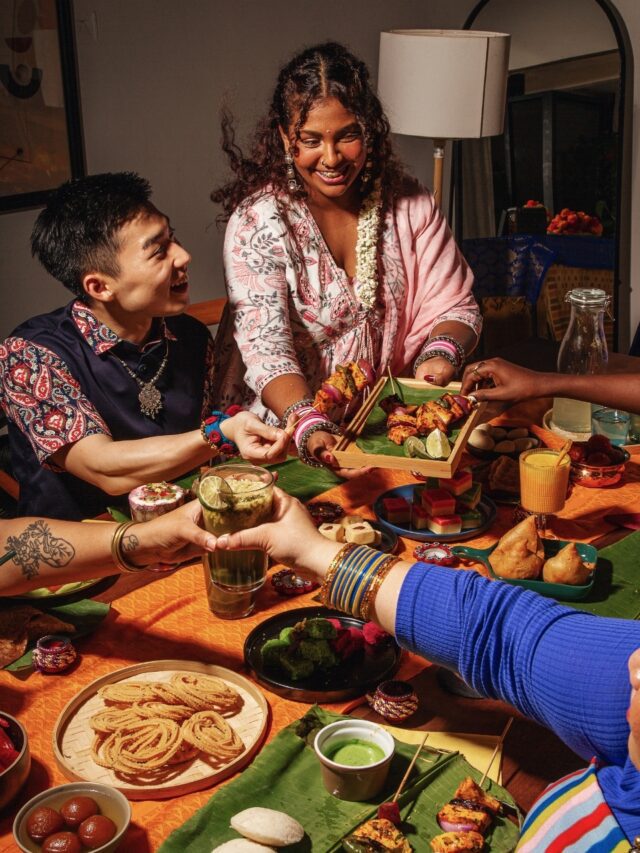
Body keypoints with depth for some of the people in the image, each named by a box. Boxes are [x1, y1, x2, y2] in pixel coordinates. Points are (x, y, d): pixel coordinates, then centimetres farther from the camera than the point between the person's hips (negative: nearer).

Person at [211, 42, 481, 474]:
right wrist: (310, 428, -37)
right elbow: (266, 346, -20)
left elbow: (452, 306, 4)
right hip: (290, 429, -4)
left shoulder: (411, 206, 2)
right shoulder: (256, 222, -10)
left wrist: (441, 354, -20)